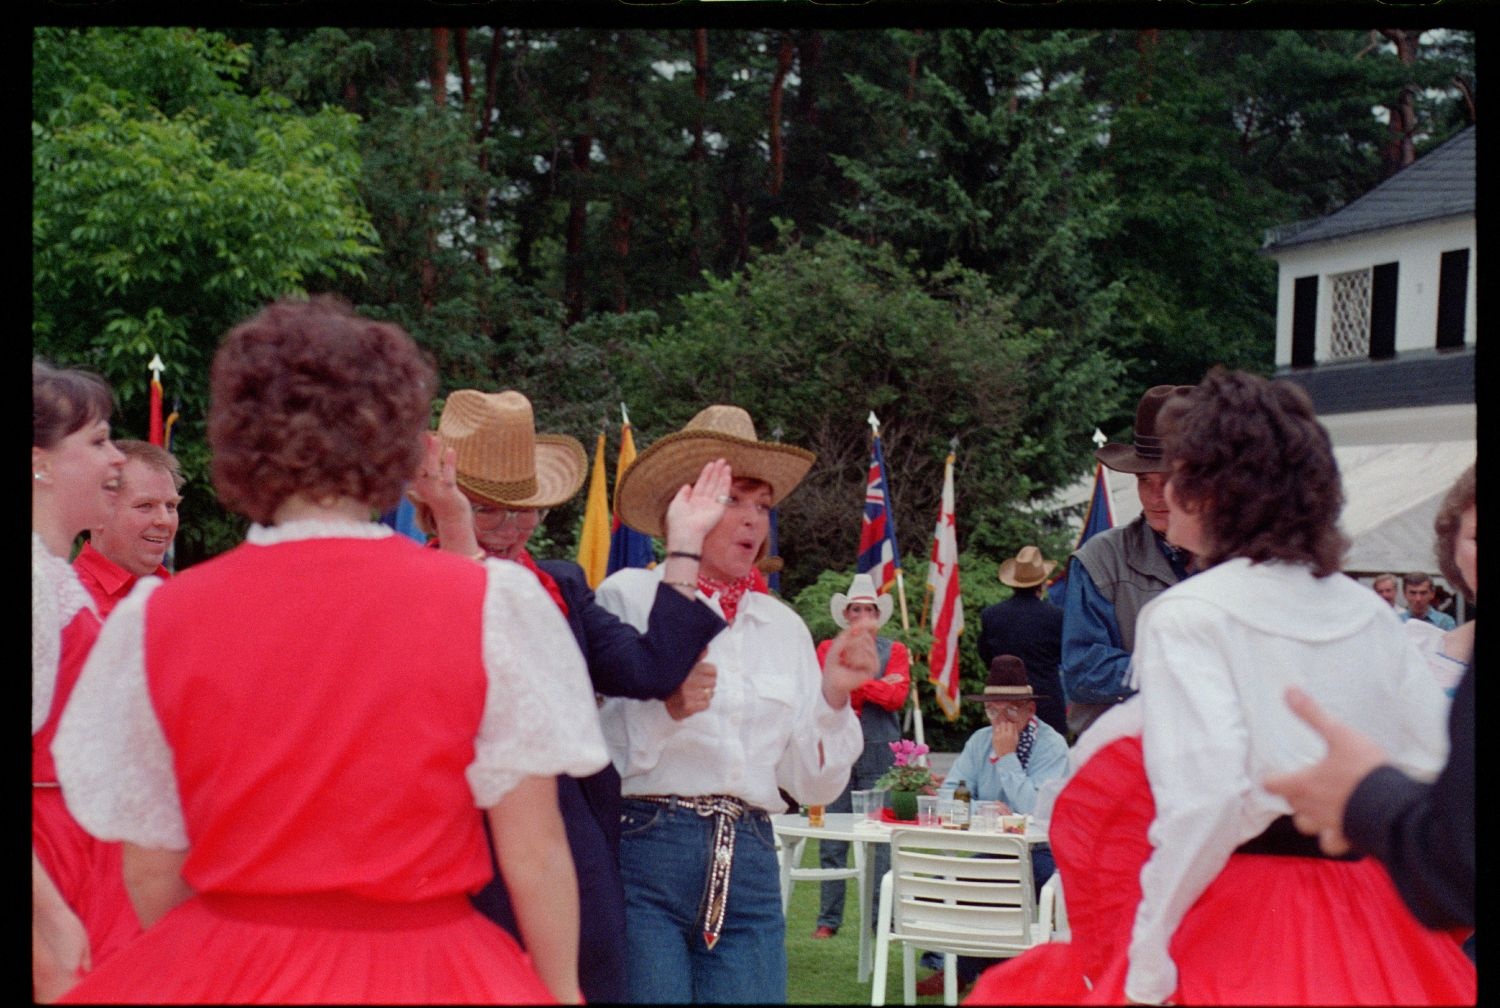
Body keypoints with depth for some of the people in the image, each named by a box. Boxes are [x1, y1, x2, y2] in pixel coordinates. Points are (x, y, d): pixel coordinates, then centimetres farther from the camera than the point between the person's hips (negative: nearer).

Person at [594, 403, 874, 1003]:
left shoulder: (783, 627, 13)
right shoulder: (629, 596, -1)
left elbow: (814, 786, 12)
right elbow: (600, 752, -9)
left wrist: (834, 697, -2)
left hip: (747, 864, 4)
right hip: (644, 849, -4)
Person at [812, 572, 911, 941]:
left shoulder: (894, 651, 11)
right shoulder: (828, 649, 13)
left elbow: (896, 696, -4)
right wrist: (875, 686, -5)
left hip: (879, 755, -1)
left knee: (880, 840, -3)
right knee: (831, 841, 1)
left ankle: (883, 919, 1)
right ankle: (828, 919, 6)